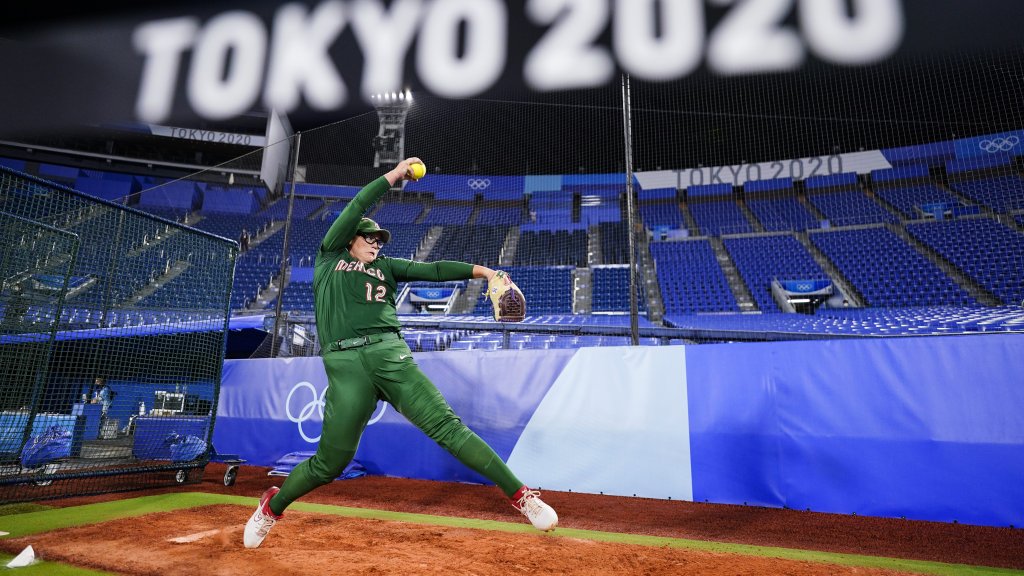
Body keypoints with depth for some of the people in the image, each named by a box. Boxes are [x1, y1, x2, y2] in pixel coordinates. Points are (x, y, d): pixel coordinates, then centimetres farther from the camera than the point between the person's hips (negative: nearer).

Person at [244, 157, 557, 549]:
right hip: (345, 363, -2)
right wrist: (394, 175, 12)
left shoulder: (385, 266, 24)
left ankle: (520, 495, -6)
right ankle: (272, 507, 32)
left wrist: (479, 270, 2)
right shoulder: (330, 256, 19)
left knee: (447, 427, -8)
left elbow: (432, 270, 13)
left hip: (391, 354, 2)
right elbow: (357, 207, 11)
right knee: (330, 460, 2)